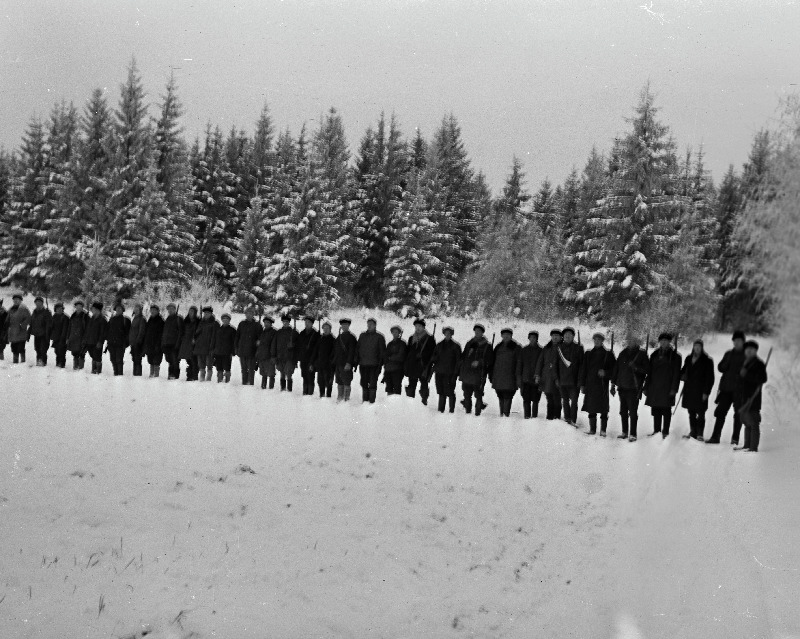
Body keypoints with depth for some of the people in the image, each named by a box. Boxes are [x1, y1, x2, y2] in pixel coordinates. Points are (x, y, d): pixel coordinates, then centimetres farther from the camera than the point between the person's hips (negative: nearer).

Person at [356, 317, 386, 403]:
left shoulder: (379, 337, 2)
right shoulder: (362, 336, 13)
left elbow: (382, 351, 1)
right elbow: (357, 349, 16)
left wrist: (380, 364, -6)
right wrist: (356, 361, 8)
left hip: (374, 365, -4)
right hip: (363, 364, 4)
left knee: (372, 384, -5)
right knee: (364, 383, 7)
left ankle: (372, 401, -2)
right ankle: (364, 401, 15)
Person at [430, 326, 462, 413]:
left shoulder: (455, 346, 1)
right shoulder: (439, 345, 12)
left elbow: (458, 360, -1)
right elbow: (433, 358, 14)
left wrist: (455, 373, -8)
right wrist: (432, 368, 2)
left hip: (450, 373, -4)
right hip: (440, 372, 4)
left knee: (450, 392, -5)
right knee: (441, 392, 7)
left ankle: (452, 409, 3)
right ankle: (441, 409, 15)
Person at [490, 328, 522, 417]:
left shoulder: (516, 348, 4)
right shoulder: (498, 348, 17)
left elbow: (519, 363, -1)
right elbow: (493, 362, 19)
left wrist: (518, 376, -9)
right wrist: (491, 375, 13)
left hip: (510, 377, -4)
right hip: (498, 376, 4)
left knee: (507, 396, -10)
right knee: (500, 396, 5)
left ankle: (506, 414, -10)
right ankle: (502, 413, 12)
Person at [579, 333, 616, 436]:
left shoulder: (608, 354, 3)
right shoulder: (588, 354, 12)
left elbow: (614, 369, 4)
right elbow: (583, 369, 13)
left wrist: (605, 373, -14)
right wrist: (582, 384, 7)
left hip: (602, 384, -3)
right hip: (590, 384, 3)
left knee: (603, 409, -3)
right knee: (591, 409, 5)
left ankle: (603, 430, 2)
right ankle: (592, 429, 12)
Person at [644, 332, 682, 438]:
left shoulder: (675, 356, -1)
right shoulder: (655, 355, 12)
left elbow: (676, 374, -5)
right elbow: (649, 371, 14)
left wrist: (673, 389, -11)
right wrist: (646, 387, 9)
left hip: (667, 388, -4)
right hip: (654, 386, 5)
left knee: (666, 410, -1)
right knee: (655, 409, 8)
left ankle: (665, 431, 5)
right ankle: (656, 429, 18)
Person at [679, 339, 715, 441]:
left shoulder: (707, 361, -4)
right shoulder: (689, 359, 12)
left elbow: (709, 378, -5)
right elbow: (684, 371, 25)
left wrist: (706, 392, -10)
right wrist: (682, 375, 1)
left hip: (700, 391, -5)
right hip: (689, 390, 5)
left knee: (700, 413, -4)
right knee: (691, 413, 10)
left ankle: (699, 433, 0)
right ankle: (692, 432, 18)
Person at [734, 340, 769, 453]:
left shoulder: (759, 364, -8)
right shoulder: (745, 362, 17)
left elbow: (762, 379, -18)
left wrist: (746, 374, -21)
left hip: (752, 397, -9)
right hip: (743, 397, 9)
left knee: (753, 423, -7)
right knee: (747, 422, 15)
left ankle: (753, 447, -7)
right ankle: (747, 445, 24)